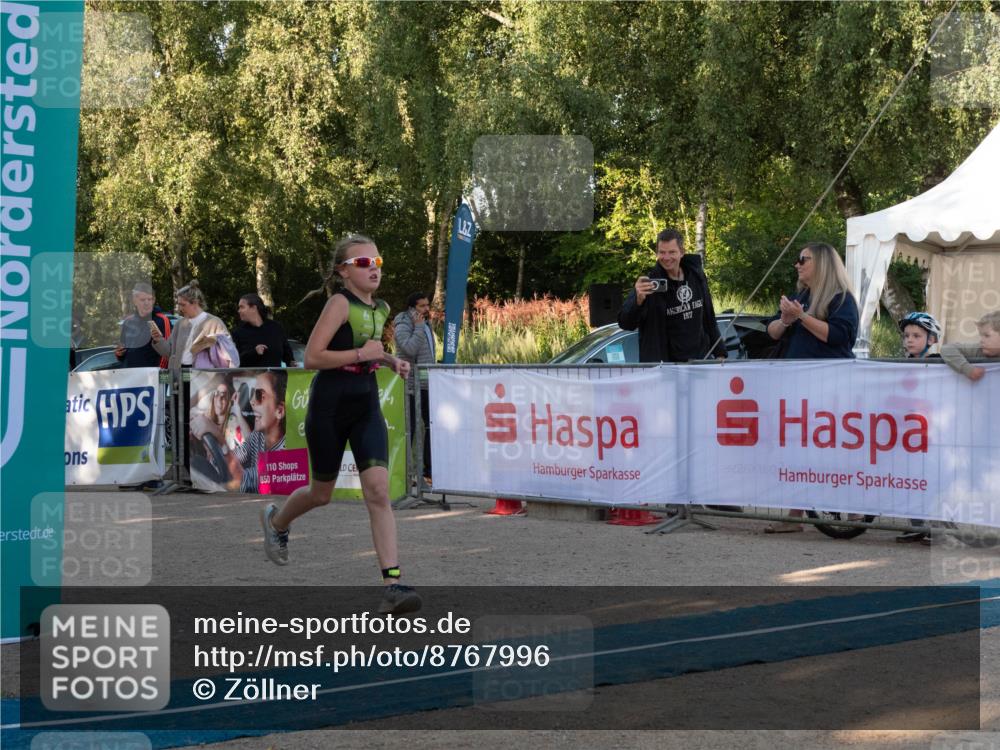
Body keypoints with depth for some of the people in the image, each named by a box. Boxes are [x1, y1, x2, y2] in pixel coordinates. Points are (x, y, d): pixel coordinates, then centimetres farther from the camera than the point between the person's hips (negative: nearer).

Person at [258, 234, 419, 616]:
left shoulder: (381, 308, 8)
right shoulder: (340, 303, -14)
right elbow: (312, 357, -20)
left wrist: (391, 361, 9)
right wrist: (361, 354, -24)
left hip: (366, 405, 5)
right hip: (330, 404, -5)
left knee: (378, 490, -12)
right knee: (322, 494, 12)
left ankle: (392, 584, -16)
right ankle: (276, 520, 47)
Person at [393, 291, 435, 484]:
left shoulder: (426, 325, 17)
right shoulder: (403, 326, -9)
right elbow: (410, 349, -25)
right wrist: (419, 327, -20)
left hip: (427, 384, 8)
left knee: (432, 425, 7)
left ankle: (429, 470, 13)